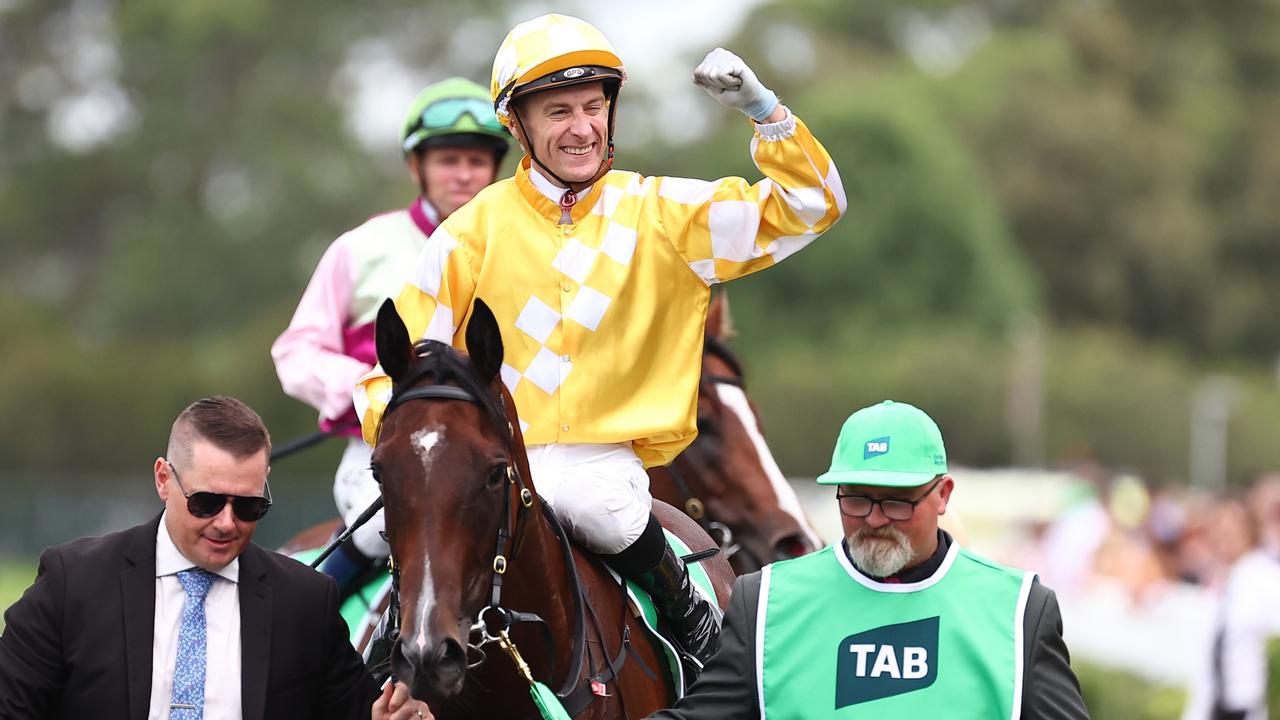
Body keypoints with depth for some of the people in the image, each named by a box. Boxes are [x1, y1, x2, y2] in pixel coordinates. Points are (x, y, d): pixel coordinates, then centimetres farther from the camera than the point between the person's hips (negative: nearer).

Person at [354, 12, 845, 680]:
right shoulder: (477, 229, 4)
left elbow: (805, 206, 4)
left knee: (593, 504, -35)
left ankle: (689, 617, -7)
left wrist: (761, 110, -10)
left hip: (603, 454, 0)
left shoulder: (662, 215, 5)